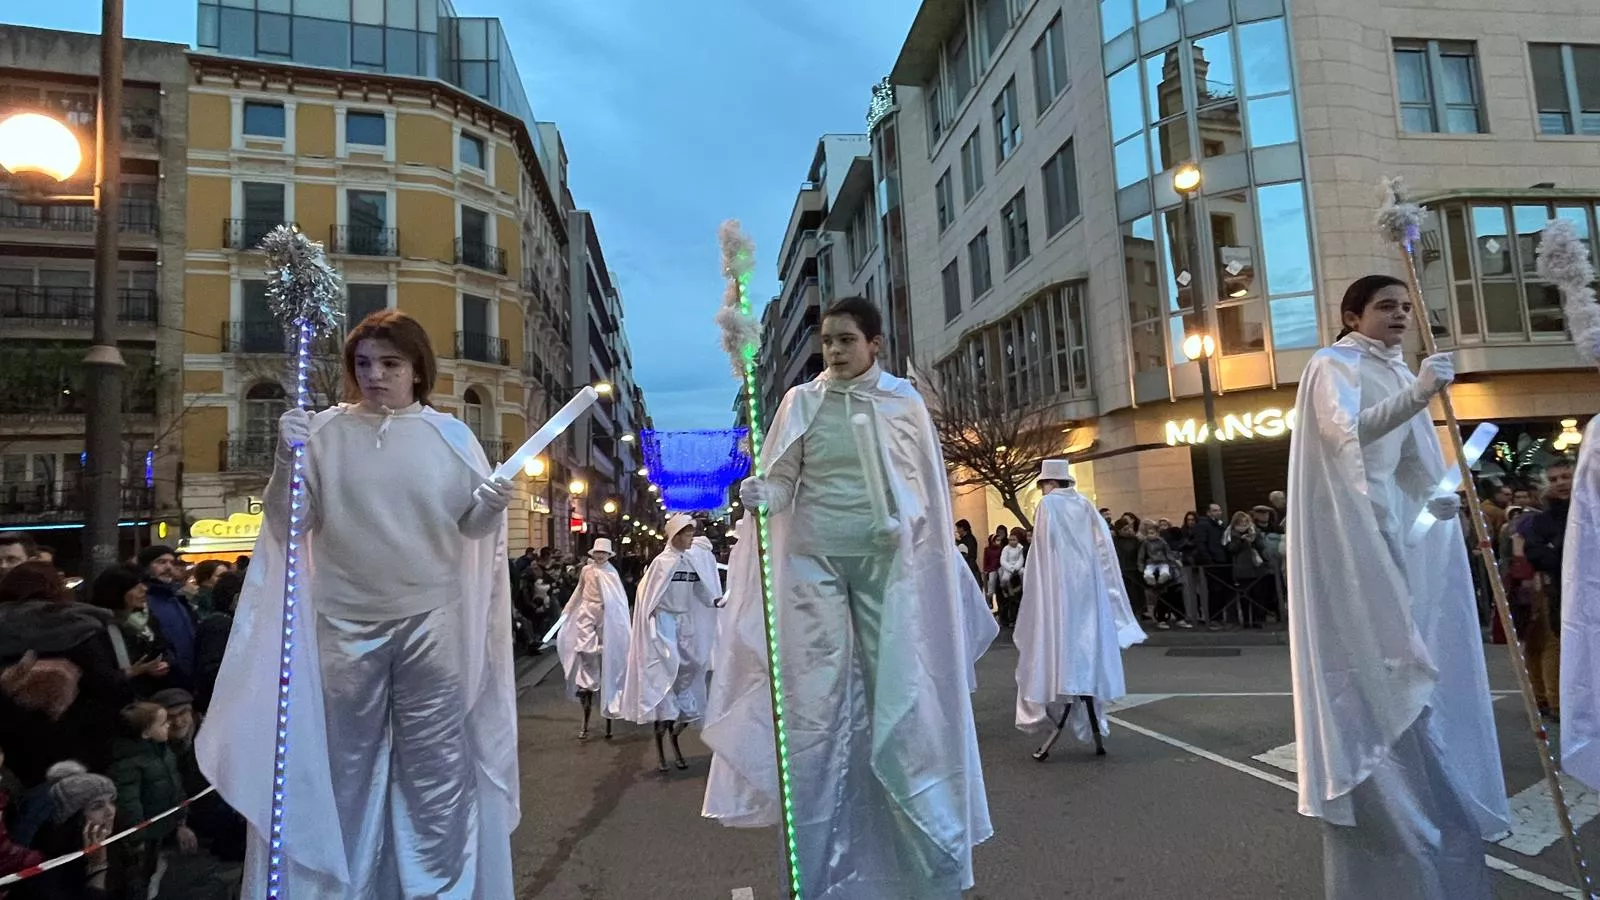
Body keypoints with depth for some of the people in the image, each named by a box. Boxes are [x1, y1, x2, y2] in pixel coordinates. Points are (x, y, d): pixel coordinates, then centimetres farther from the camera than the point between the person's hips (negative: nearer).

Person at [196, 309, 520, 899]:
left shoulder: (451, 436, 2)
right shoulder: (323, 431, 0)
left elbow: (470, 526, 3)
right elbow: (288, 525, -2)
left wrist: (491, 505, -19)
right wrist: (287, 461, -17)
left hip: (430, 623, 0)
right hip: (344, 626, 1)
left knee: (435, 767, 5)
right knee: (347, 768, 11)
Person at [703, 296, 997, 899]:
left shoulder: (904, 401, 4)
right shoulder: (802, 402, 4)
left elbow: (929, 487, 8)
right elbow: (782, 480, 2)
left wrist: (936, 566, 7)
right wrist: (760, 493, -21)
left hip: (888, 561, 0)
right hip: (814, 560, 0)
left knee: (897, 692, -1)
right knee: (818, 697, 1)